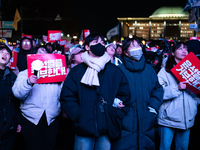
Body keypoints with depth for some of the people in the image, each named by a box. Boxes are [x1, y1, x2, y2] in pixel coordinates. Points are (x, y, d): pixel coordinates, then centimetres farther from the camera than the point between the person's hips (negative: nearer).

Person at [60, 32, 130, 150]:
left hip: (107, 130, 2)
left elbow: (124, 95, 9)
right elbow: (67, 98, -1)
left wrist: (116, 115, -3)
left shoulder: (115, 71, 7)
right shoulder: (77, 71, 3)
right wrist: (79, 117, -11)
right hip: (84, 130, -1)